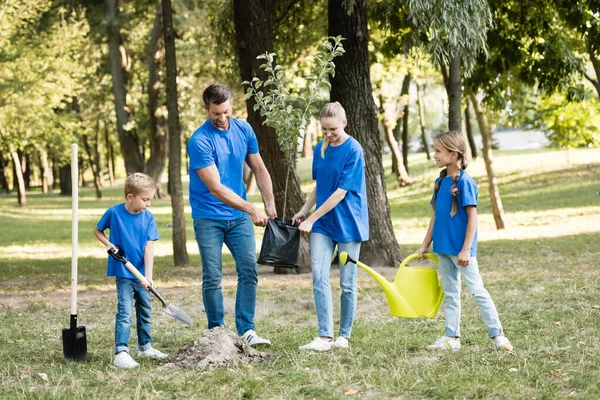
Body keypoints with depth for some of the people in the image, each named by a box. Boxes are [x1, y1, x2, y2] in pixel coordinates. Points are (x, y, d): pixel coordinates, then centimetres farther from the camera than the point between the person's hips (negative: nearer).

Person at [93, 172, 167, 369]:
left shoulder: (148, 217, -6)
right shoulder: (114, 213, -13)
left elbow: (148, 248, -10)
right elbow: (97, 230, 5)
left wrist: (148, 276, -18)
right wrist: (109, 244, -13)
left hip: (141, 273, 4)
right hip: (123, 272, -4)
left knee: (145, 310, 17)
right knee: (125, 312, -13)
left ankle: (145, 347, 32)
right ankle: (121, 353, -17)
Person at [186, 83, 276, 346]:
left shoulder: (243, 130, 0)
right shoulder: (200, 141, -18)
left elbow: (259, 169, 11)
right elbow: (215, 188, -21)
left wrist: (270, 205, 0)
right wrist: (251, 209, -26)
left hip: (239, 215, 4)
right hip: (208, 218, -4)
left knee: (249, 270, -4)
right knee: (212, 277, -1)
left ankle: (246, 330, -1)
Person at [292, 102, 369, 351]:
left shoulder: (353, 150, -13)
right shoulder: (320, 149, 7)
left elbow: (341, 192, -16)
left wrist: (312, 218, -16)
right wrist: (304, 210, 8)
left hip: (347, 223, -5)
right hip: (322, 223, 5)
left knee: (347, 283, 3)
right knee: (319, 277, -9)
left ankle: (344, 336, 14)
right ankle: (325, 336, -9)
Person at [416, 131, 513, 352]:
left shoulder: (464, 181, -14)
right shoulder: (441, 181, 8)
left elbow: (472, 217, -16)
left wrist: (466, 249, -18)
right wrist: (425, 244, 15)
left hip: (461, 249, -8)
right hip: (443, 248, 8)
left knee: (477, 290, -4)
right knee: (450, 294, 12)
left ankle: (497, 334, 2)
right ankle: (452, 337, 18)